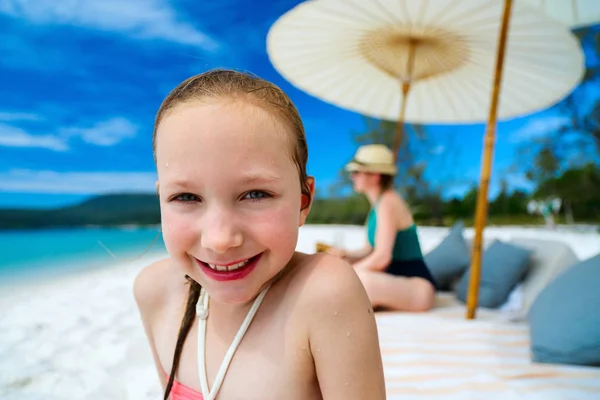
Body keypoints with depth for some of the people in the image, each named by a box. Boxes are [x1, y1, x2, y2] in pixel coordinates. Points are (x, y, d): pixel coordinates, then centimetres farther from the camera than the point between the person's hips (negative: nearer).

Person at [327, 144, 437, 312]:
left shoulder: (388, 202, -16)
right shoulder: (378, 202, 12)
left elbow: (382, 257, -23)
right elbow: (370, 250, 12)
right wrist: (346, 255, -6)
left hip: (419, 287, -10)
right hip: (395, 283, 10)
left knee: (363, 279, -37)